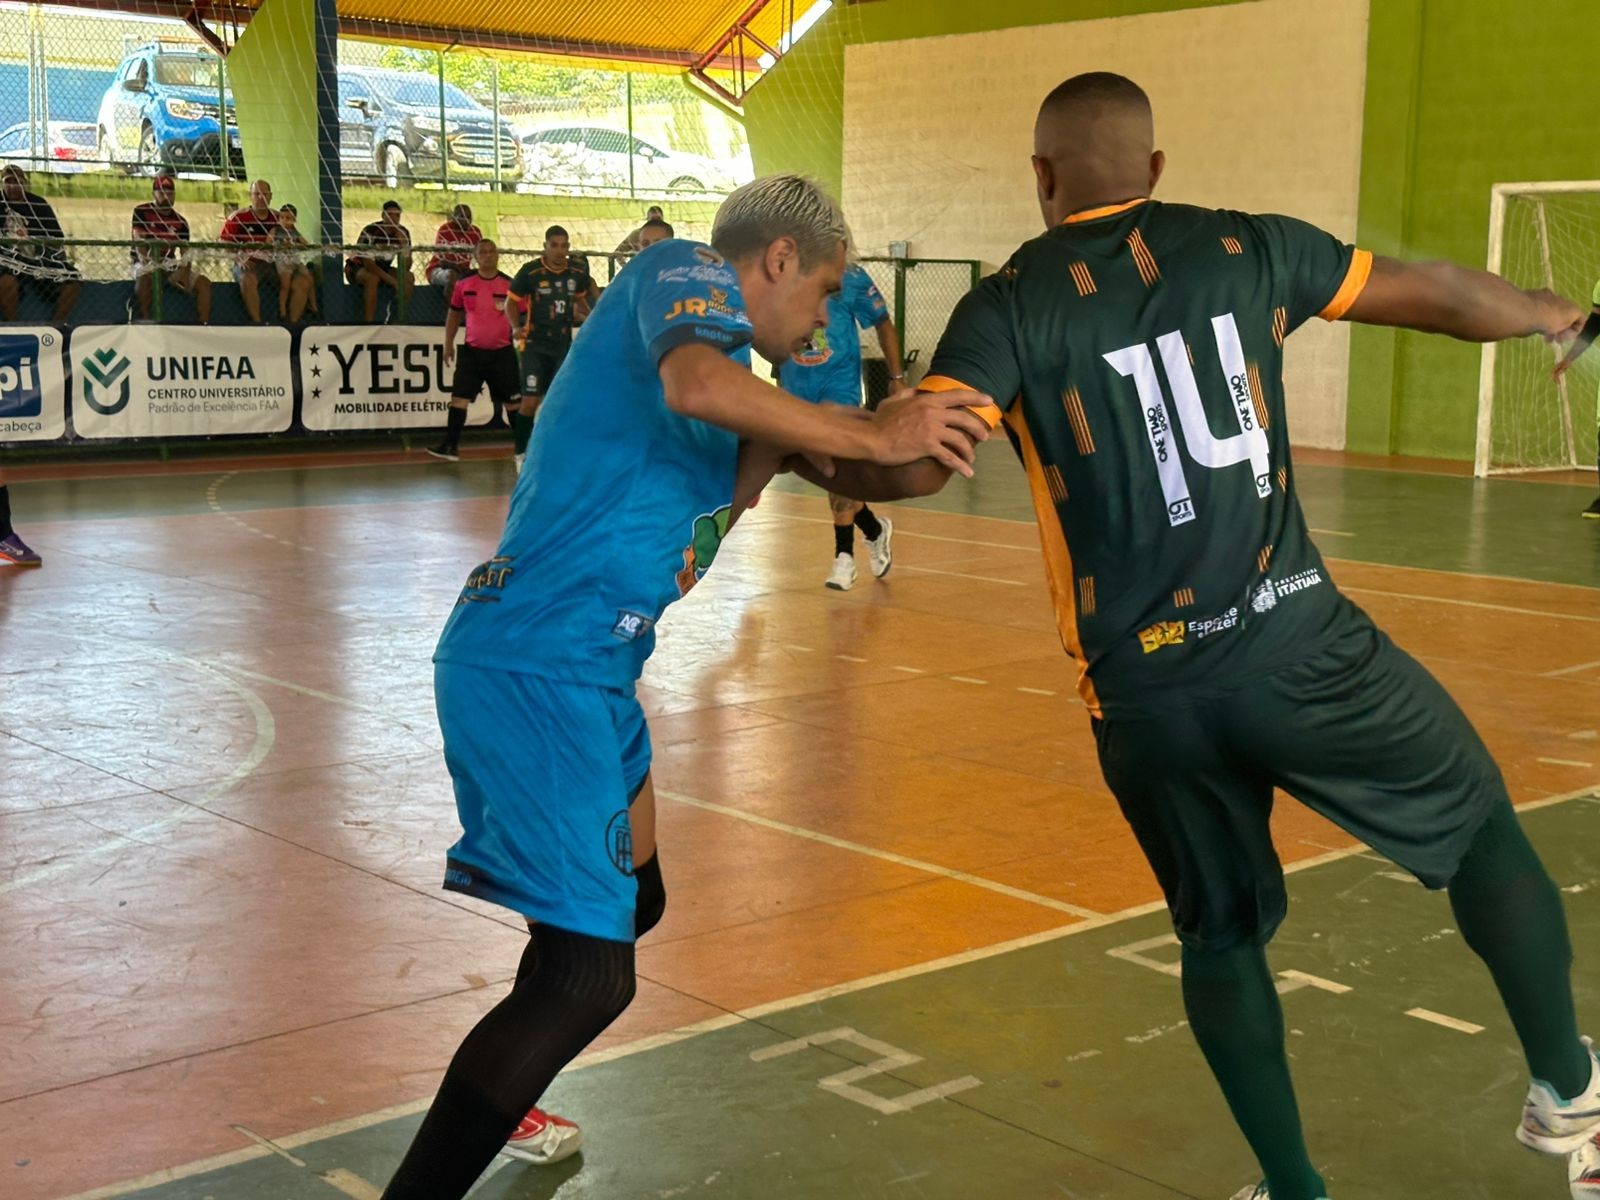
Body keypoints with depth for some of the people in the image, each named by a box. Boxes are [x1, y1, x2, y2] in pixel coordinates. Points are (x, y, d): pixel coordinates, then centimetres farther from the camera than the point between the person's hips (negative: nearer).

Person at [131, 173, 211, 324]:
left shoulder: (180, 221, 9)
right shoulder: (141, 212, -2)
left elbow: (185, 252, 2)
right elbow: (138, 242, -13)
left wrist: (185, 272, -19)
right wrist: (149, 264, -30)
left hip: (170, 264, 5)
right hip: (146, 264, -4)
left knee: (204, 283, -13)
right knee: (144, 277, -40)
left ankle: (205, 326, -20)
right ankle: (145, 322, -35)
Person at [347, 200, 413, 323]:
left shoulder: (403, 233, -9)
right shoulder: (370, 231, -26)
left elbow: (406, 267, -11)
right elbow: (368, 264, -31)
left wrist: (403, 243, -27)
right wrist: (393, 281, -36)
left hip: (382, 268, 6)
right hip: (357, 268, -6)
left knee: (408, 277, -17)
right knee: (372, 278, -38)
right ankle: (368, 323, -36)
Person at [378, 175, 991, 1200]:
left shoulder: (704, 317, 21)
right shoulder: (687, 272, -6)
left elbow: (686, 523, 15)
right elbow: (694, 382, -31)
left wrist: (776, 444, 3)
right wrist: (869, 435, -24)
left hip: (590, 670, 11)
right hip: (536, 664, -11)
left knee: (631, 902, 26)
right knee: (587, 976, -14)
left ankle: (493, 1112, 45)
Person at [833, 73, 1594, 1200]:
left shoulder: (1010, 305, -1)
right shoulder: (1248, 248, 5)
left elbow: (914, 463, -15)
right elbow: (1445, 297, 16)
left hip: (1144, 693, 0)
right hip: (1298, 641, 0)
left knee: (1221, 937, 20)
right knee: (1486, 830, 23)